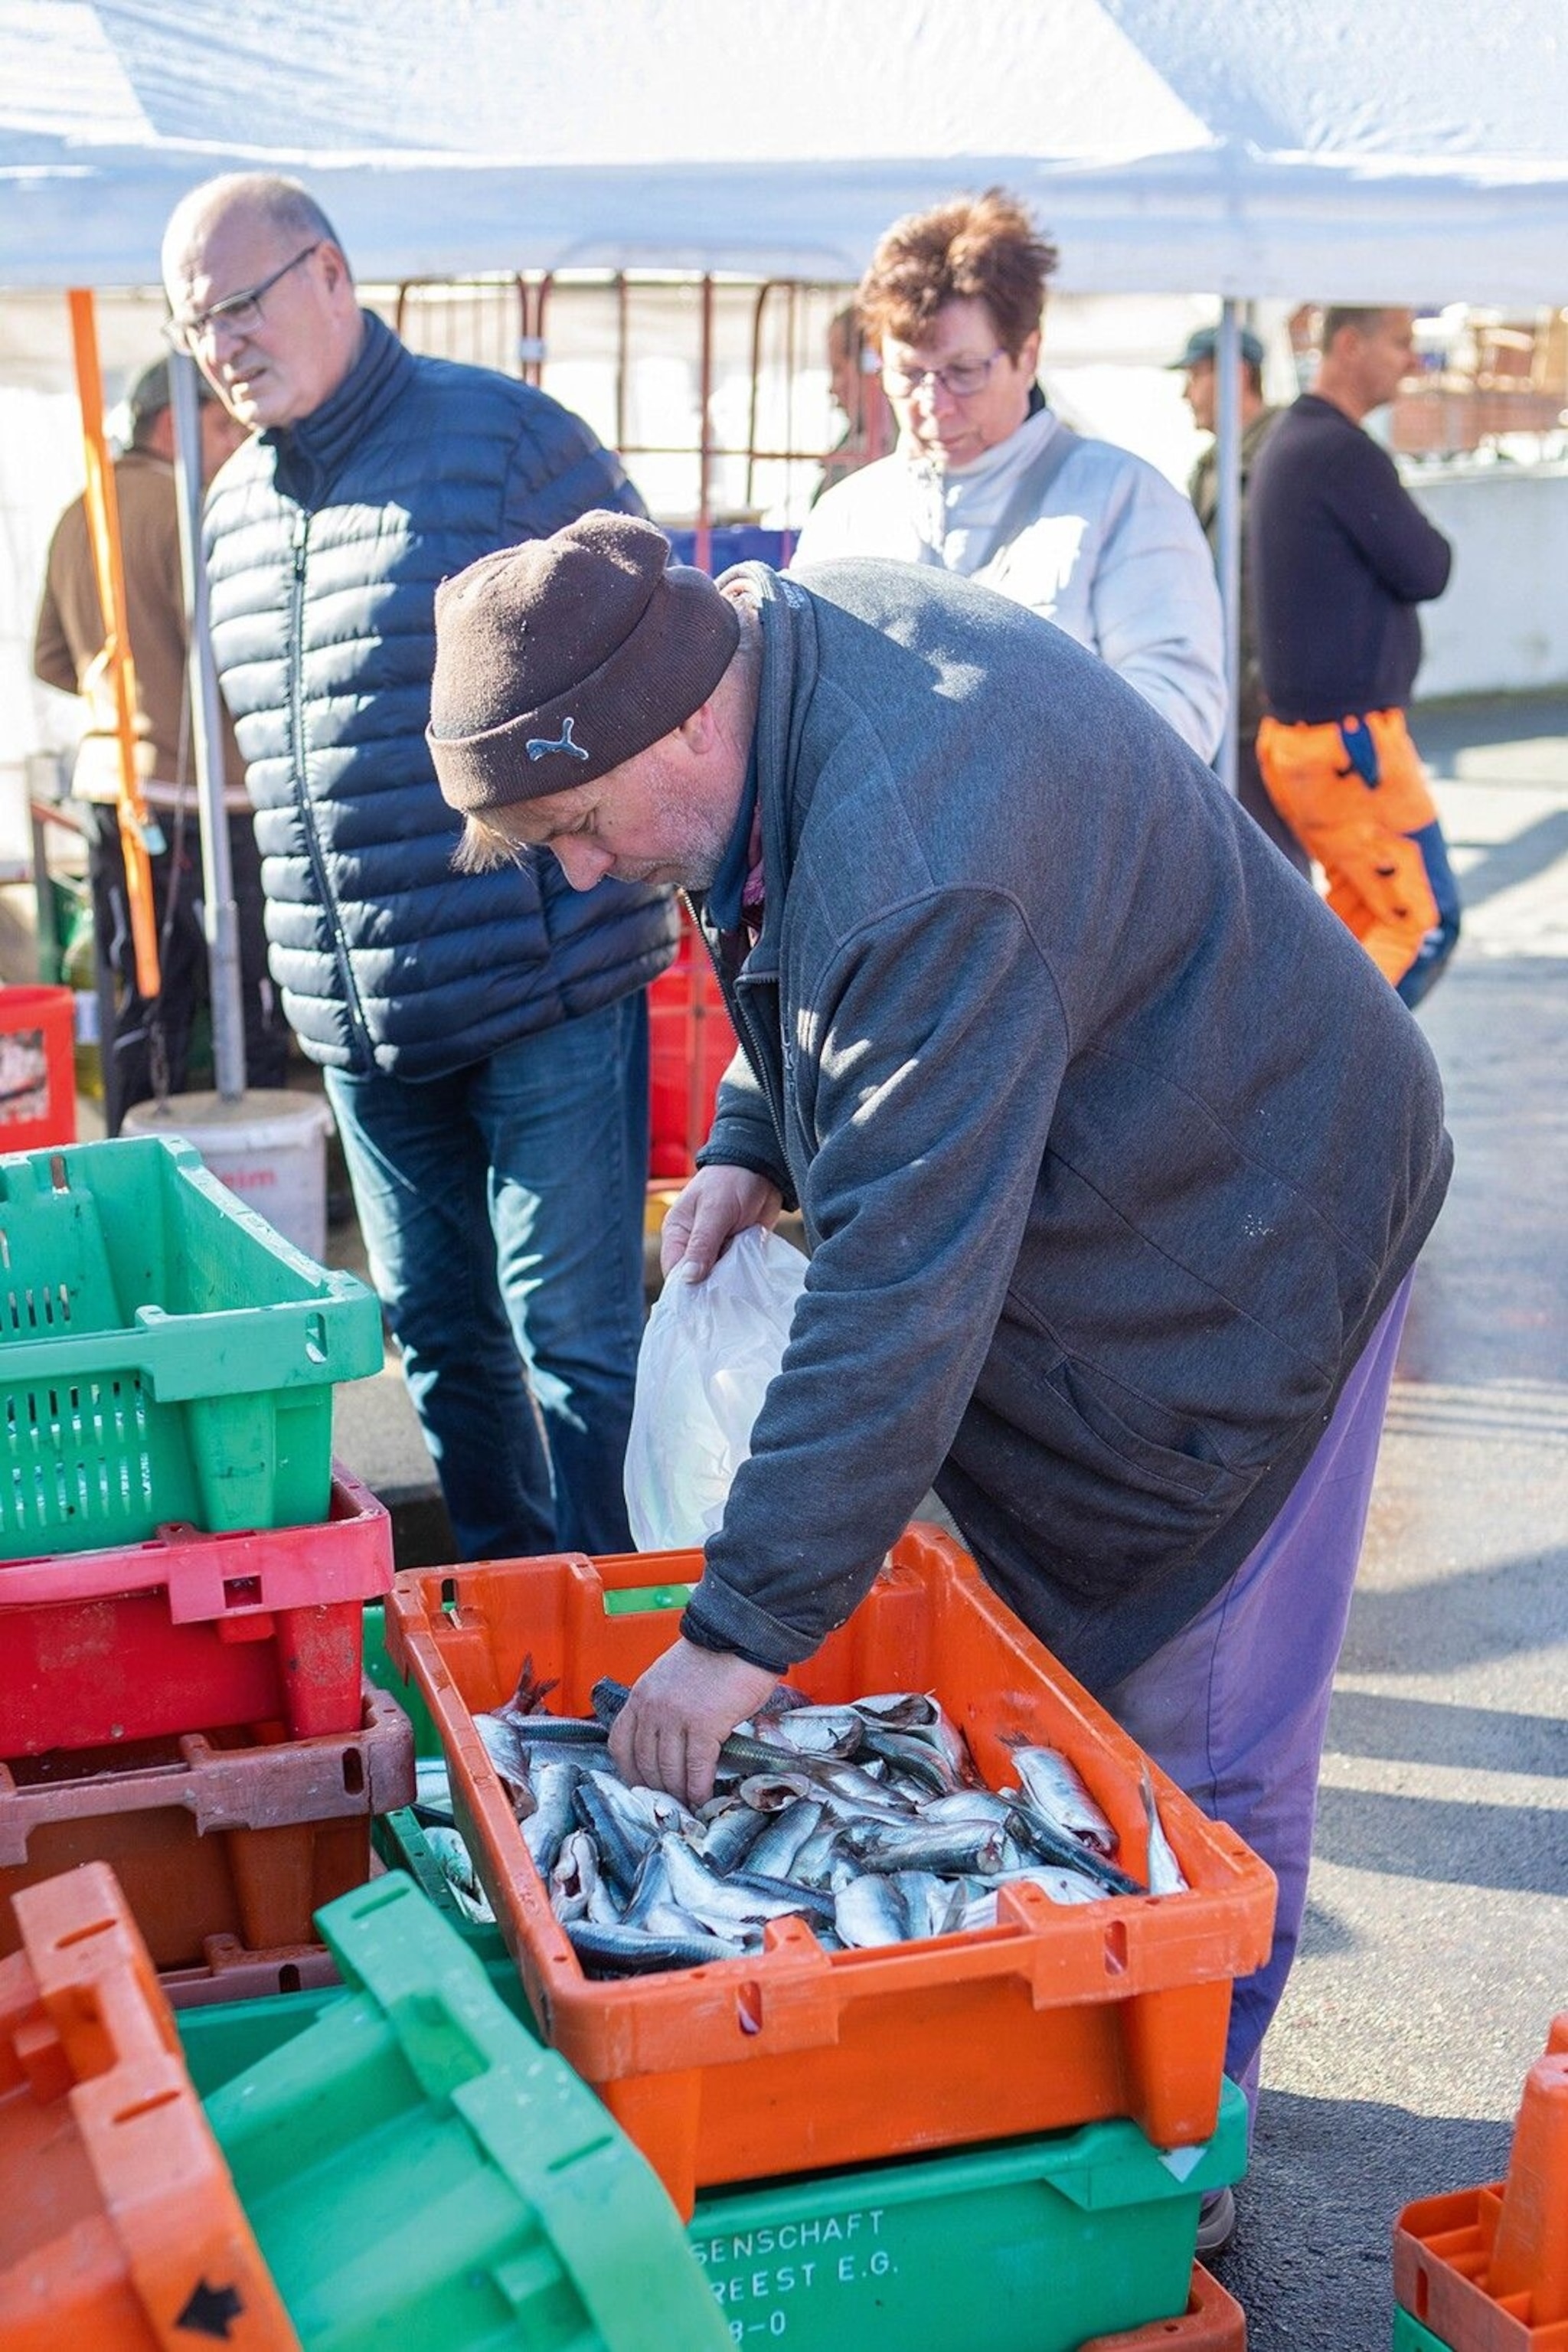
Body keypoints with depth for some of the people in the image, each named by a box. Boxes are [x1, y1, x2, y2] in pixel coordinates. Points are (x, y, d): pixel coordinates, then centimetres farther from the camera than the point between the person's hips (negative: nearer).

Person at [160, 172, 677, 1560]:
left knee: (572, 1331, -1)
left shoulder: (505, 438, -8)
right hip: (361, 1020, 7)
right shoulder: (237, 507, 14)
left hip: (547, 987, -7)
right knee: (438, 1335, 15)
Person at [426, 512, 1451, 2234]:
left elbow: (902, 1291, -35)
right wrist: (753, 1141, -1)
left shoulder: (926, 875, -38)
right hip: (1055, 1201, 9)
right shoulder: (770, 634, -7)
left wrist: (744, 1627, -29)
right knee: (1040, 1652, 15)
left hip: (1250, 1238, -9)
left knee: (1188, 1731, 1)